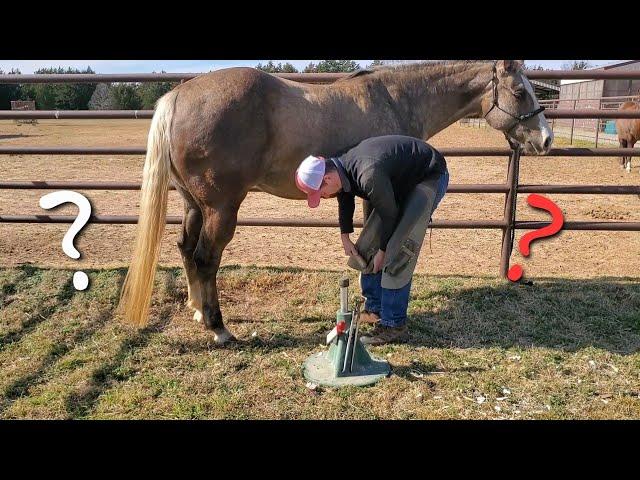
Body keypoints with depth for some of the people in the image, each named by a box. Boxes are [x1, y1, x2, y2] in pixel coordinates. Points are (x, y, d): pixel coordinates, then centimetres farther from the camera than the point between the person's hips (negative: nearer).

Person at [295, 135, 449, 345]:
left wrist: (383, 251, -13)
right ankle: (374, 309, 18)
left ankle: (394, 325, -9)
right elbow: (345, 203, 11)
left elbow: (389, 215, -26)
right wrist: (345, 238, 11)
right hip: (402, 179, 9)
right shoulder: (341, 170, -10)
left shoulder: (368, 175, -38)